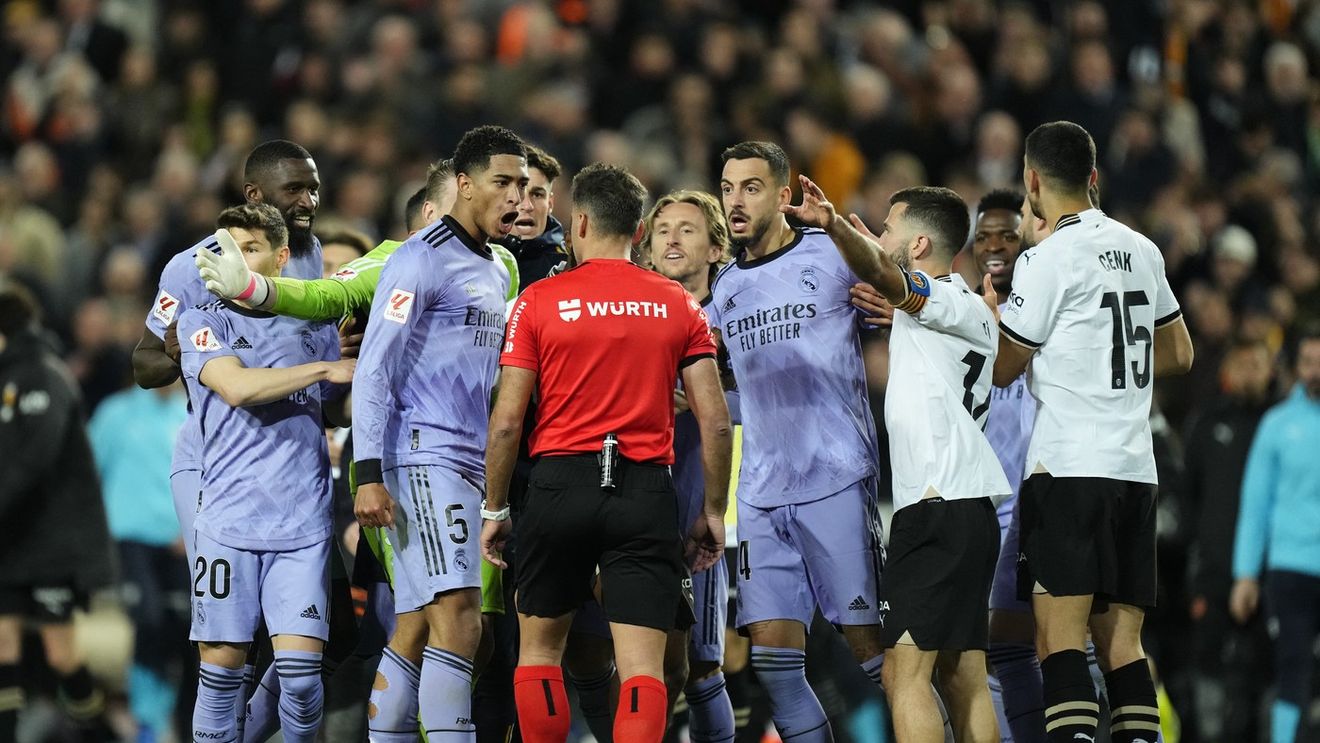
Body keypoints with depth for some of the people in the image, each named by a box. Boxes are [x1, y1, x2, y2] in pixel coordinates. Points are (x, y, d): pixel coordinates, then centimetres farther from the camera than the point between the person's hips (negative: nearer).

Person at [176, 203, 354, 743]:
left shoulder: (316, 327, 15)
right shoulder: (205, 322, 6)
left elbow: (341, 407, 27)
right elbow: (236, 386, -13)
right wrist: (325, 369, -12)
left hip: (303, 525, 2)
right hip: (229, 520, -2)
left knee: (301, 667, -8)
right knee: (221, 664, -1)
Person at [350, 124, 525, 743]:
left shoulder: (497, 273, 20)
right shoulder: (422, 259, -8)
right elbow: (374, 370, -12)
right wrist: (369, 475, -19)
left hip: (473, 465, 9)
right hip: (425, 457, -9)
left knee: (417, 632, 8)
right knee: (458, 620, -17)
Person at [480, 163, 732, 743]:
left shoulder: (539, 301, 0)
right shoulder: (679, 305, 5)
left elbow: (507, 422, -2)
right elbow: (716, 422, 1)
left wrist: (495, 509, 8)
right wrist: (713, 513, 10)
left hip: (561, 483, -1)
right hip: (647, 493, 1)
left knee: (539, 648, 16)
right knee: (642, 666, -3)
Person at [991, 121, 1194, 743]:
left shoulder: (1047, 260, -8)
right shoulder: (1141, 250, 13)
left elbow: (1002, 369, -1)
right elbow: (1178, 354, 24)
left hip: (1068, 466, -7)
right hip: (1136, 467, 7)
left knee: (1059, 638, -10)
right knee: (1121, 641, 7)